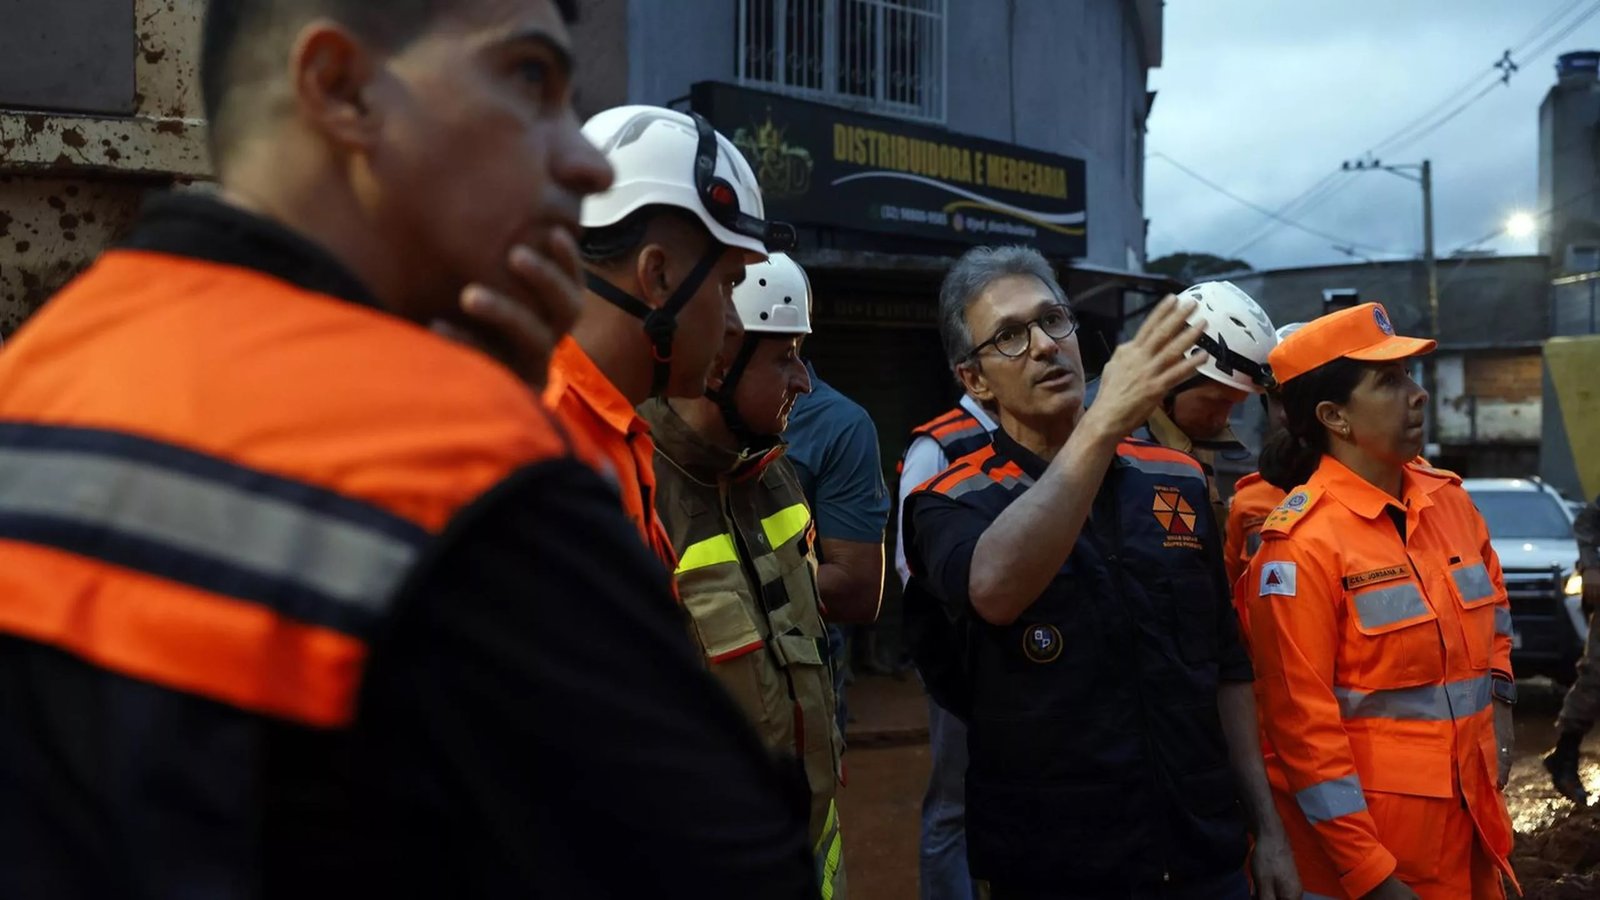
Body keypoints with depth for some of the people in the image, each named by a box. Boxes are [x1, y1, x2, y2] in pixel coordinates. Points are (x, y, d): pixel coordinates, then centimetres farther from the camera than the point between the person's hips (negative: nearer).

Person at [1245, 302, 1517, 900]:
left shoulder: (1448, 500, 3)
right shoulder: (1304, 543, -19)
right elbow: (1303, 724, -19)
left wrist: (1499, 710, 12)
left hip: (1470, 819, 7)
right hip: (1364, 835, -7)